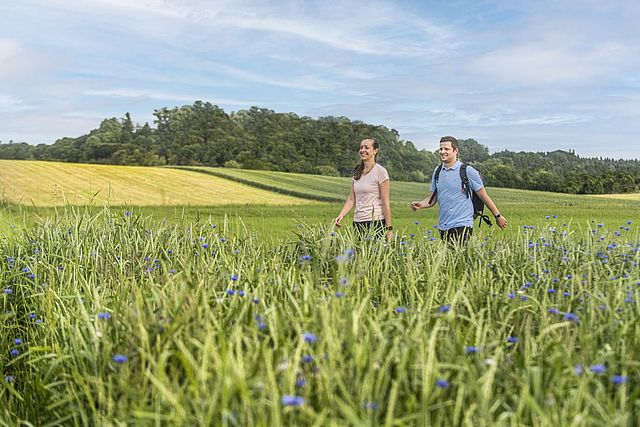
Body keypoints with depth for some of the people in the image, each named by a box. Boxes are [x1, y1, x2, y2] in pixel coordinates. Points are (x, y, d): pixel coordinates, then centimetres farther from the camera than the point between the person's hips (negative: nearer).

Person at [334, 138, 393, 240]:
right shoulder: (357, 172, 12)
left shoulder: (380, 172, -6)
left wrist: (389, 228, -10)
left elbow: (385, 203, -9)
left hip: (376, 222, -6)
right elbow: (351, 199, 12)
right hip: (358, 223, 6)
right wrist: (341, 215, -4)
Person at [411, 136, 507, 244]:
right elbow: (433, 198, 15)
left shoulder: (467, 170, -4)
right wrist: (420, 204, -6)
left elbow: (484, 195, 2)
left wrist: (498, 216, 7)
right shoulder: (438, 171, 11)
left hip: (461, 225, -6)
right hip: (443, 226, 6)